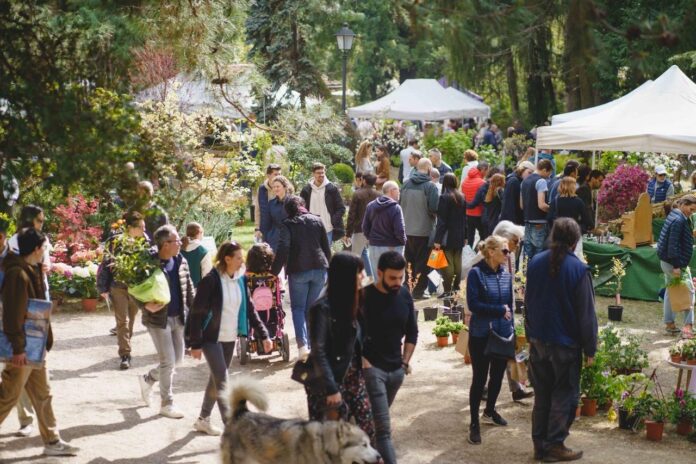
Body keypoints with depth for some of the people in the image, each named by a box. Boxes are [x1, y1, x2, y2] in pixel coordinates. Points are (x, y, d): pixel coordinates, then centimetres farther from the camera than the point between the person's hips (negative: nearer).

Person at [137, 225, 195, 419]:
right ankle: (166, 403, 12)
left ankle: (148, 379, 37)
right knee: (167, 361, -3)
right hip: (158, 319, -7)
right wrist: (146, 305, -25)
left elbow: (189, 288, 14)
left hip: (178, 318, 7)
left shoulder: (181, 261, 5)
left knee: (177, 359, 13)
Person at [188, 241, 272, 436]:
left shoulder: (240, 279, 2)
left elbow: (249, 309, 9)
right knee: (222, 380, -10)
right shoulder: (211, 281, -17)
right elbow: (196, 312, -15)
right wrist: (195, 344, -16)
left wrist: (263, 335, 4)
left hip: (230, 338, 7)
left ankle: (203, 420, 28)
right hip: (211, 338, -7)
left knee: (216, 378, 15)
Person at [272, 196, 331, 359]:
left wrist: (274, 272, -11)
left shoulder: (288, 225, -2)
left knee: (298, 308, 6)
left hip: (298, 271, -3)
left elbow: (283, 250, -14)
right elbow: (326, 247, 12)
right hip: (319, 269, 3)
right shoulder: (316, 221, 10)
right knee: (312, 308, 12)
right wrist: (327, 266, 23)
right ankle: (312, 344, 11)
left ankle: (302, 345, -12)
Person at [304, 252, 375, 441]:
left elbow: (357, 341, 9)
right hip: (328, 378, -7)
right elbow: (318, 352, -20)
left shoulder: (350, 303, 2)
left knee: (367, 425, 6)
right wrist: (331, 388, -21)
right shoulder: (323, 308, -20)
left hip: (352, 375, 7)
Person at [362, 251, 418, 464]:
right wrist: (363, 363, -14)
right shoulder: (365, 297, -14)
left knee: (374, 420, 18)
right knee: (383, 427, -11)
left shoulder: (404, 295, 3)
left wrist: (405, 361, 9)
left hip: (396, 369, 6)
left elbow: (411, 332, 15)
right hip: (373, 369, -6)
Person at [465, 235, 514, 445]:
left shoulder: (506, 274, 3)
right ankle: (474, 423, 11)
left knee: (498, 375, 17)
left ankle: (490, 411, 38)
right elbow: (473, 304, -17)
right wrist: (500, 310, -15)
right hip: (481, 335, -5)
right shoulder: (476, 273, -13)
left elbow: (510, 304, 11)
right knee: (479, 379, 1)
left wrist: (512, 329, 5)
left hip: (503, 334, 5)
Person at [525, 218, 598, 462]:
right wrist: (590, 348, -5)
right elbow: (586, 313, -13)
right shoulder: (578, 270, -17)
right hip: (566, 342, -5)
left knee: (542, 394, 15)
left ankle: (540, 444, 20)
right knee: (564, 395, 7)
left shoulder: (535, 263, 0)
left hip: (538, 341, 5)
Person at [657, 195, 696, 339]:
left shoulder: (675, 216, 12)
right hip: (674, 262, -10)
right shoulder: (678, 220, -19)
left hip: (666, 261, 10)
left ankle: (669, 323, 24)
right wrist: (677, 266, -25)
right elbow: (673, 244, -24)